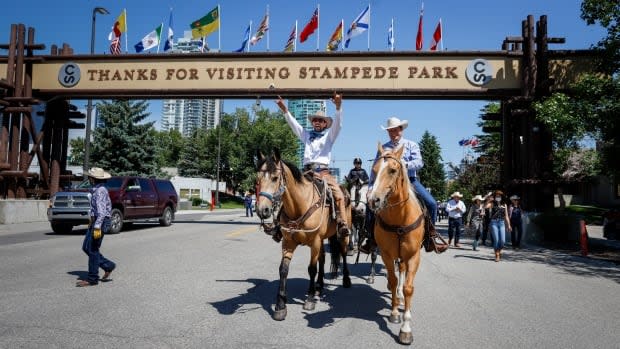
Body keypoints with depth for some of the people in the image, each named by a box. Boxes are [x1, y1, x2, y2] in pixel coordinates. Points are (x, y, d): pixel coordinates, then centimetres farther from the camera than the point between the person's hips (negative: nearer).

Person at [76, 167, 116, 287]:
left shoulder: (100, 191, -17)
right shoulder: (96, 190, 15)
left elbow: (101, 211, -24)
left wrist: (97, 227, -27)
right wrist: (92, 223, 25)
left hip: (100, 223, -10)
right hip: (95, 222, 10)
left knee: (92, 250, -4)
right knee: (86, 247, 13)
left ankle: (92, 278, 5)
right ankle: (108, 266, 18)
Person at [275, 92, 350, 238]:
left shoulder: (329, 135, 15)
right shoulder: (306, 134, 22)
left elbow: (337, 124, -2)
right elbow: (294, 124, 12)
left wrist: (338, 106, -19)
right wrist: (285, 110, -2)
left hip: (323, 172, -2)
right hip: (307, 172, 2)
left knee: (339, 195, -22)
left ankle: (343, 225, -25)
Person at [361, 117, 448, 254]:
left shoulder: (411, 145, 8)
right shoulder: (383, 148, 12)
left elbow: (419, 163, -7)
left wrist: (404, 164, -24)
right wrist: (370, 188, 2)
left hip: (409, 180, -1)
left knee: (431, 203, -18)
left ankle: (431, 235, 0)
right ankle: (371, 238, -4)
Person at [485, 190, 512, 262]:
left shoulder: (504, 205, 13)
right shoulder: (492, 204, 5)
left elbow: (506, 216, 14)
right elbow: (486, 206, -16)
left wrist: (508, 225, 10)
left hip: (502, 223, 3)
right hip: (494, 223, -3)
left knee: (503, 240, -7)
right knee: (496, 240, -8)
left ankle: (499, 250, 23)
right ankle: (497, 255, 4)